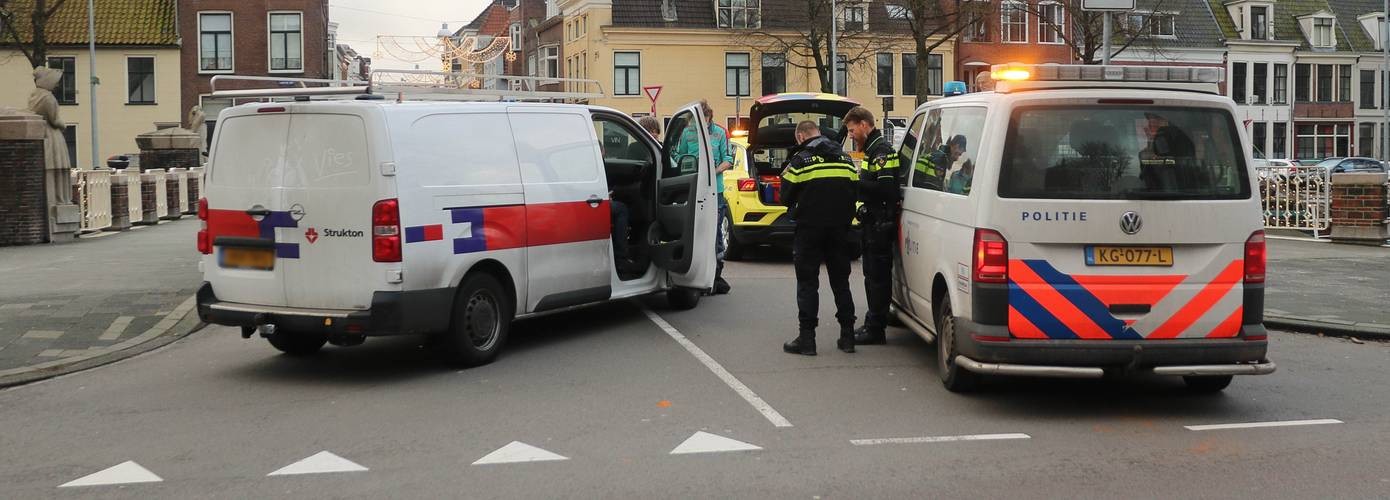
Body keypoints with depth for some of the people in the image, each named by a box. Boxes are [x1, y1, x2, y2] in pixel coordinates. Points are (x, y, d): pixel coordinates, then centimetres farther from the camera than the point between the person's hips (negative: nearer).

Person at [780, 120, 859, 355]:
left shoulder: (799, 160, -8)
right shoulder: (845, 157, 9)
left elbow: (786, 197, -5)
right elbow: (854, 192, 11)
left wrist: (795, 211, 15)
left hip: (810, 228, -5)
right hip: (840, 228, 5)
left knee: (807, 283, 1)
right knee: (841, 281, 13)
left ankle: (806, 338, -1)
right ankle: (847, 335, 14)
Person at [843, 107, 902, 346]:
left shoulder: (881, 151, -14)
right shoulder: (873, 149, 18)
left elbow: (885, 189, -22)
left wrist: (856, 184, -19)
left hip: (881, 224, -11)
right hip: (874, 221, 11)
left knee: (878, 275, -7)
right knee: (872, 274, 15)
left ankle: (875, 329, -3)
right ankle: (873, 324, 24)